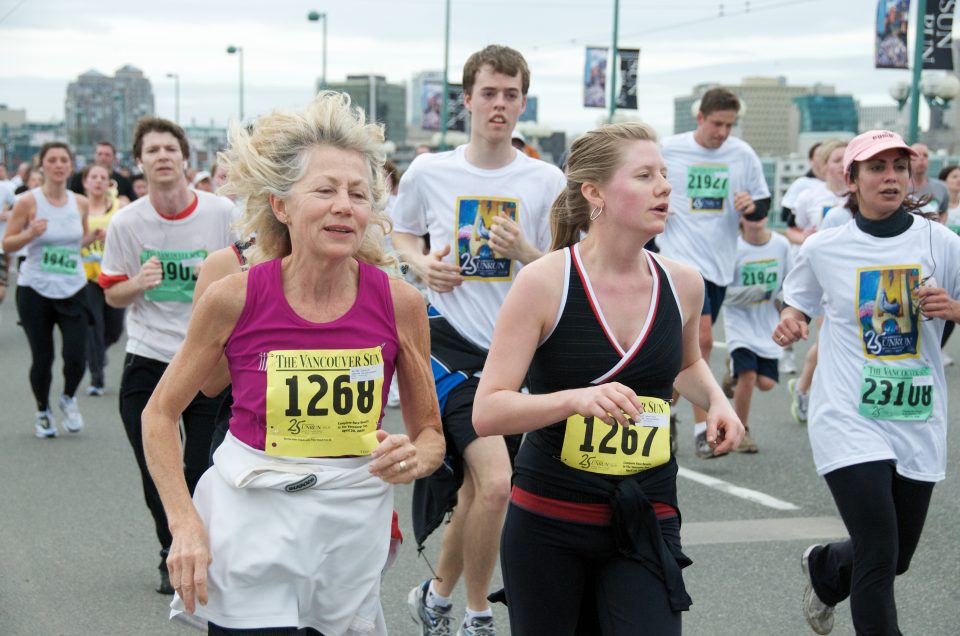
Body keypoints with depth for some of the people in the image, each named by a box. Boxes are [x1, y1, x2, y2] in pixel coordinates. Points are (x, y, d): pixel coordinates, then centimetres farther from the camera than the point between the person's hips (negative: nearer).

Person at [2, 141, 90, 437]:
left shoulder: (80, 203, 4)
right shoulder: (28, 202, -7)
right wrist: (30, 234, -21)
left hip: (73, 290, 2)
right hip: (36, 290, -2)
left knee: (76, 357, -8)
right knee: (42, 358, 1)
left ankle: (68, 398, 24)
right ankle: (43, 411, 28)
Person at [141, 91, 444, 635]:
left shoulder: (399, 303, -7)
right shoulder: (234, 298, -10)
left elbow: (431, 432, 6)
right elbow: (160, 413, 2)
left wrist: (413, 459, -17)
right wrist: (185, 525, -8)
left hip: (352, 536, 2)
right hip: (251, 530, -2)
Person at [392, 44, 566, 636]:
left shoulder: (547, 181, 1)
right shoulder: (429, 172, 1)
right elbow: (402, 235, 19)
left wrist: (523, 251, -15)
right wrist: (423, 265, -2)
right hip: (450, 340, -3)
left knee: (475, 487, 13)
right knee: (496, 480, -18)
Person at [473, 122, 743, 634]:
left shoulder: (682, 284, 1)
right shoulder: (544, 282, -13)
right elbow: (486, 413, -17)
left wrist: (715, 400, 3)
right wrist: (576, 399, -32)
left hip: (646, 524, 3)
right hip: (548, 522, -3)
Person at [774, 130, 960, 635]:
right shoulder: (823, 249, 1)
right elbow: (798, 305, 17)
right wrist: (789, 323, -5)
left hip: (918, 422, 3)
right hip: (850, 420, -3)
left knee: (897, 557, 15)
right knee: (880, 555, -14)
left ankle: (823, 568, 46)